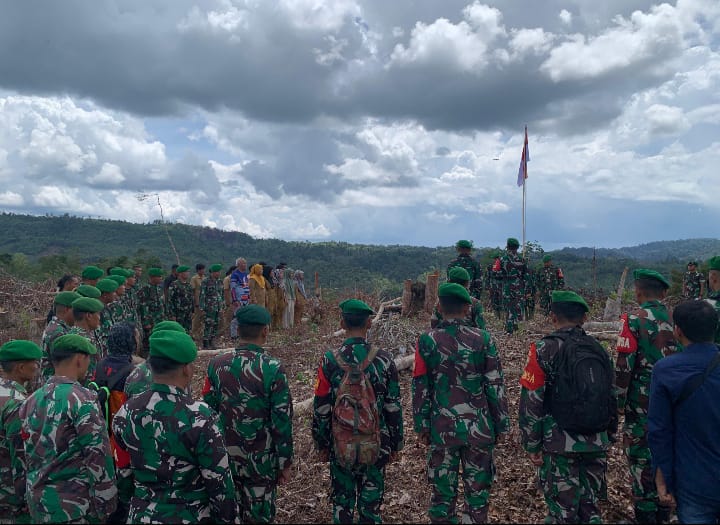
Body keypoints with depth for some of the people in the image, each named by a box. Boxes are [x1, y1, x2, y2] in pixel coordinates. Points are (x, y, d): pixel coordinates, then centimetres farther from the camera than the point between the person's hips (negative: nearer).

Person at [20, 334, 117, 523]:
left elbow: (29, 452, 14)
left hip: (38, 503, 7)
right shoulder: (81, 399, -16)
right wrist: (106, 504, -10)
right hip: (73, 506, -7)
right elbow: (97, 454, -18)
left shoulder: (32, 401, 6)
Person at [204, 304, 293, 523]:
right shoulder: (273, 368, -18)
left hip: (224, 457, 4)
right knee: (259, 517, 12)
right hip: (261, 460, -4)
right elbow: (282, 421, -14)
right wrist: (285, 462, -3)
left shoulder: (217, 364, -6)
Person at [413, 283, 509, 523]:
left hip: (442, 429, 1)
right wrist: (502, 425, 6)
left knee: (443, 493, 11)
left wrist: (422, 426, 7)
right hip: (479, 429, 0)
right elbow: (495, 386, -3)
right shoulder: (482, 339, -6)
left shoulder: (427, 341, -5)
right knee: (477, 490, 12)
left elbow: (420, 389, -2)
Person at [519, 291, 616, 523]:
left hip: (560, 445, -5)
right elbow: (611, 399, 14)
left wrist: (532, 445, -4)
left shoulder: (545, 349, -10)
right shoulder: (600, 350, 7)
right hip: (597, 445, 5)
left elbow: (531, 402, -12)